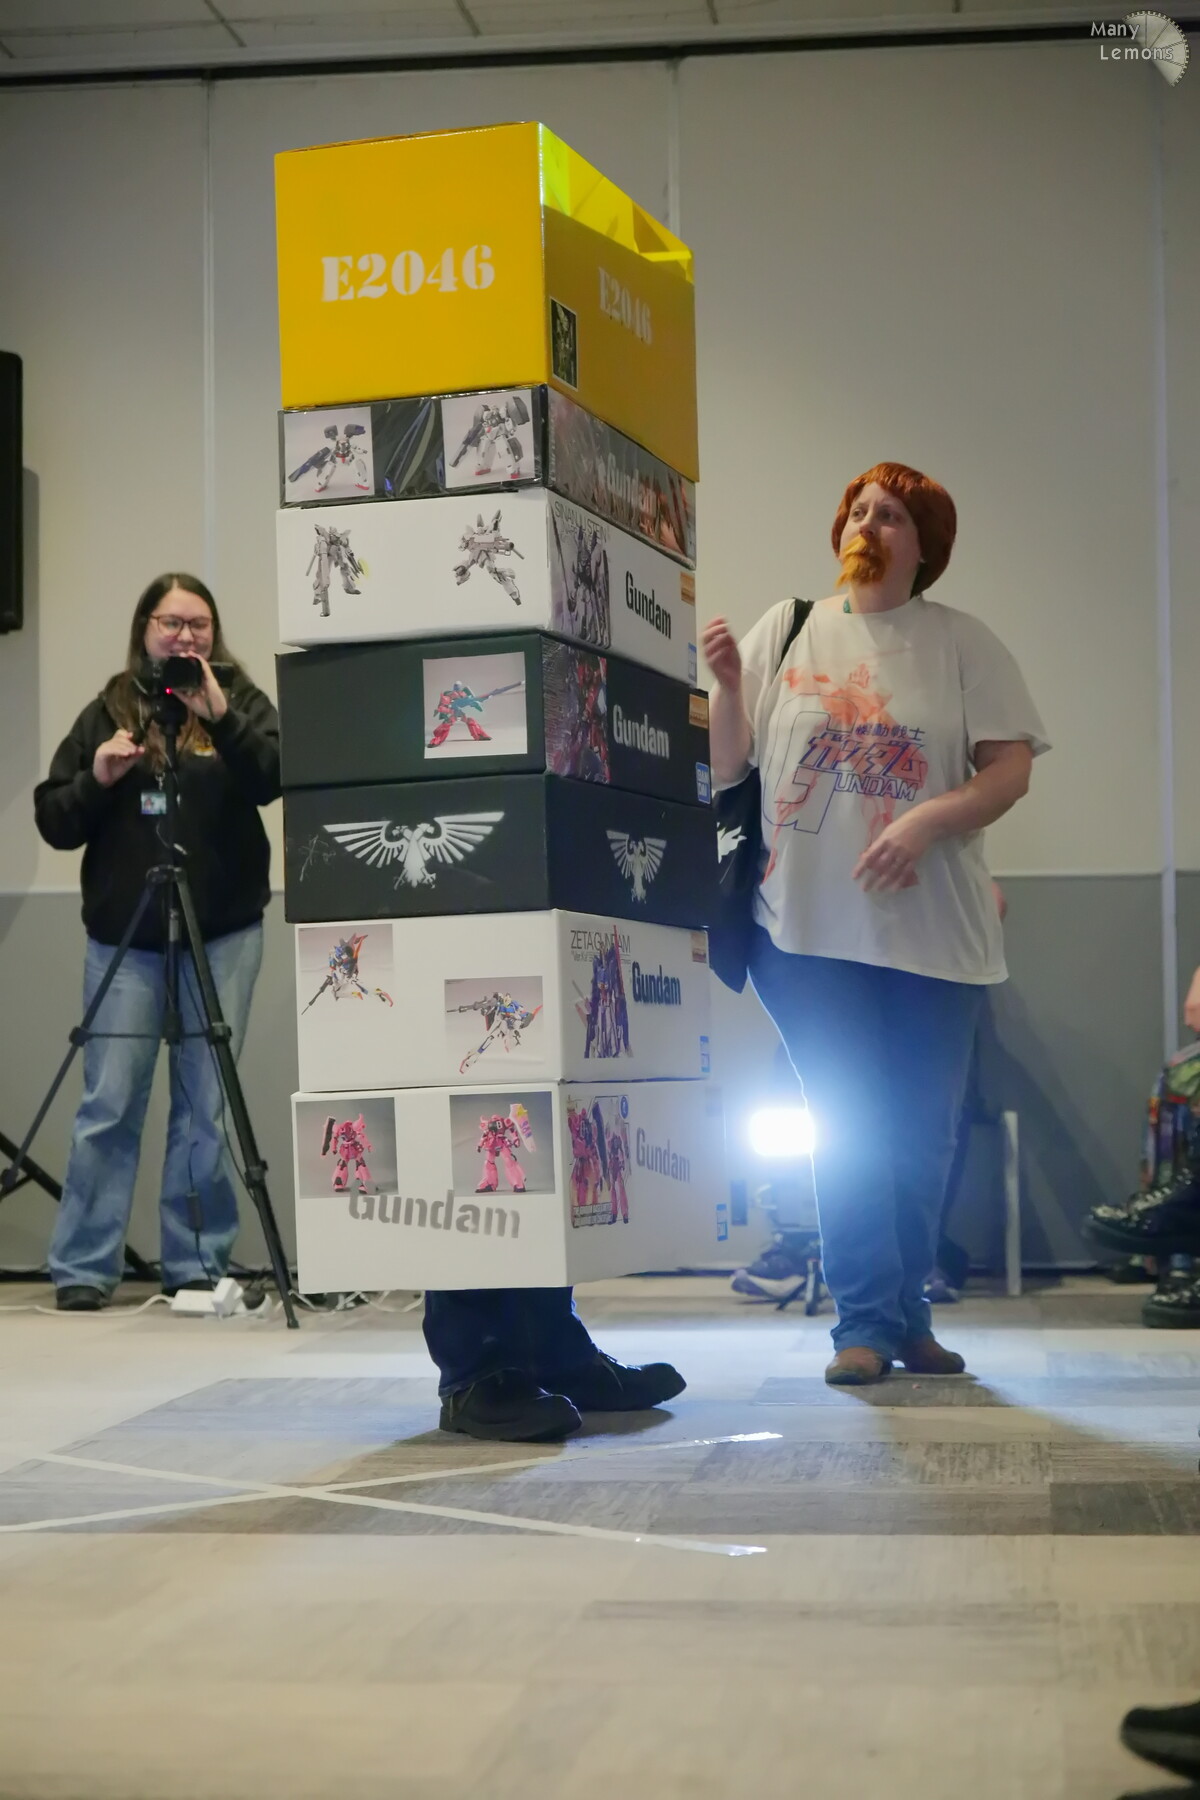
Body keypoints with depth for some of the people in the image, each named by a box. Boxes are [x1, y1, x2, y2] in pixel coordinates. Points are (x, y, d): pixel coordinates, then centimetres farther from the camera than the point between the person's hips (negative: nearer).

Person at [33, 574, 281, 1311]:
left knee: (206, 1106, 3)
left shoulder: (240, 700, 5)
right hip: (125, 934, 1)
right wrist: (97, 779, -10)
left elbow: (270, 780, -13)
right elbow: (55, 822, 7)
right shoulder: (107, 713, 8)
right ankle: (84, 1268, 4)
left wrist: (219, 718, -25)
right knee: (110, 1104, -2)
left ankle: (199, 1264, 10)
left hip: (223, 932, 0)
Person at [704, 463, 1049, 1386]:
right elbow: (726, 769, 7)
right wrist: (728, 684, -11)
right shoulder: (784, 632, 7)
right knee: (849, 1130, 0)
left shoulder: (963, 643, 4)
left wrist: (930, 821, -19)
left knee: (923, 1134, 7)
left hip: (932, 929, 0)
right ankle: (866, 1322, 4)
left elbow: (1012, 769, -3)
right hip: (809, 927, 0)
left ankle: (907, 1316, 20)